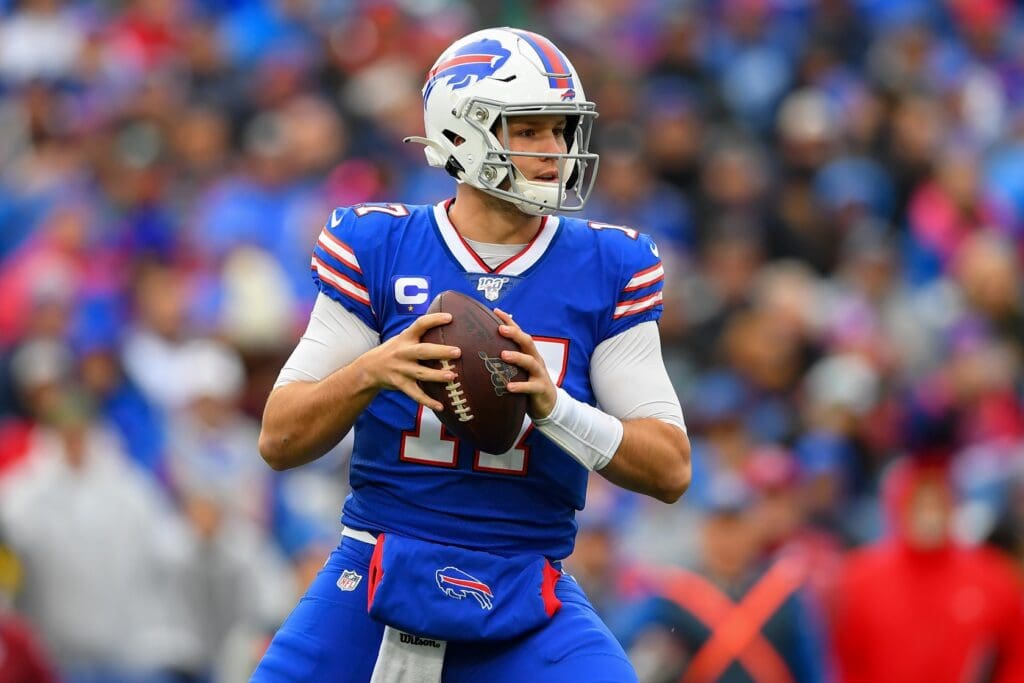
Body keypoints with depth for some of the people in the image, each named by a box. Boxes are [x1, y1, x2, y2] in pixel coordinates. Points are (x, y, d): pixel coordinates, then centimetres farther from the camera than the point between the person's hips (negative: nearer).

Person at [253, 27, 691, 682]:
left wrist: (552, 404, -21)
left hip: (527, 604, 0)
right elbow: (279, 440, -2)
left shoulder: (606, 268, 2)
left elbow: (671, 469, -3)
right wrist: (372, 371, -22)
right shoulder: (377, 247, -1)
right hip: (378, 577, 0)